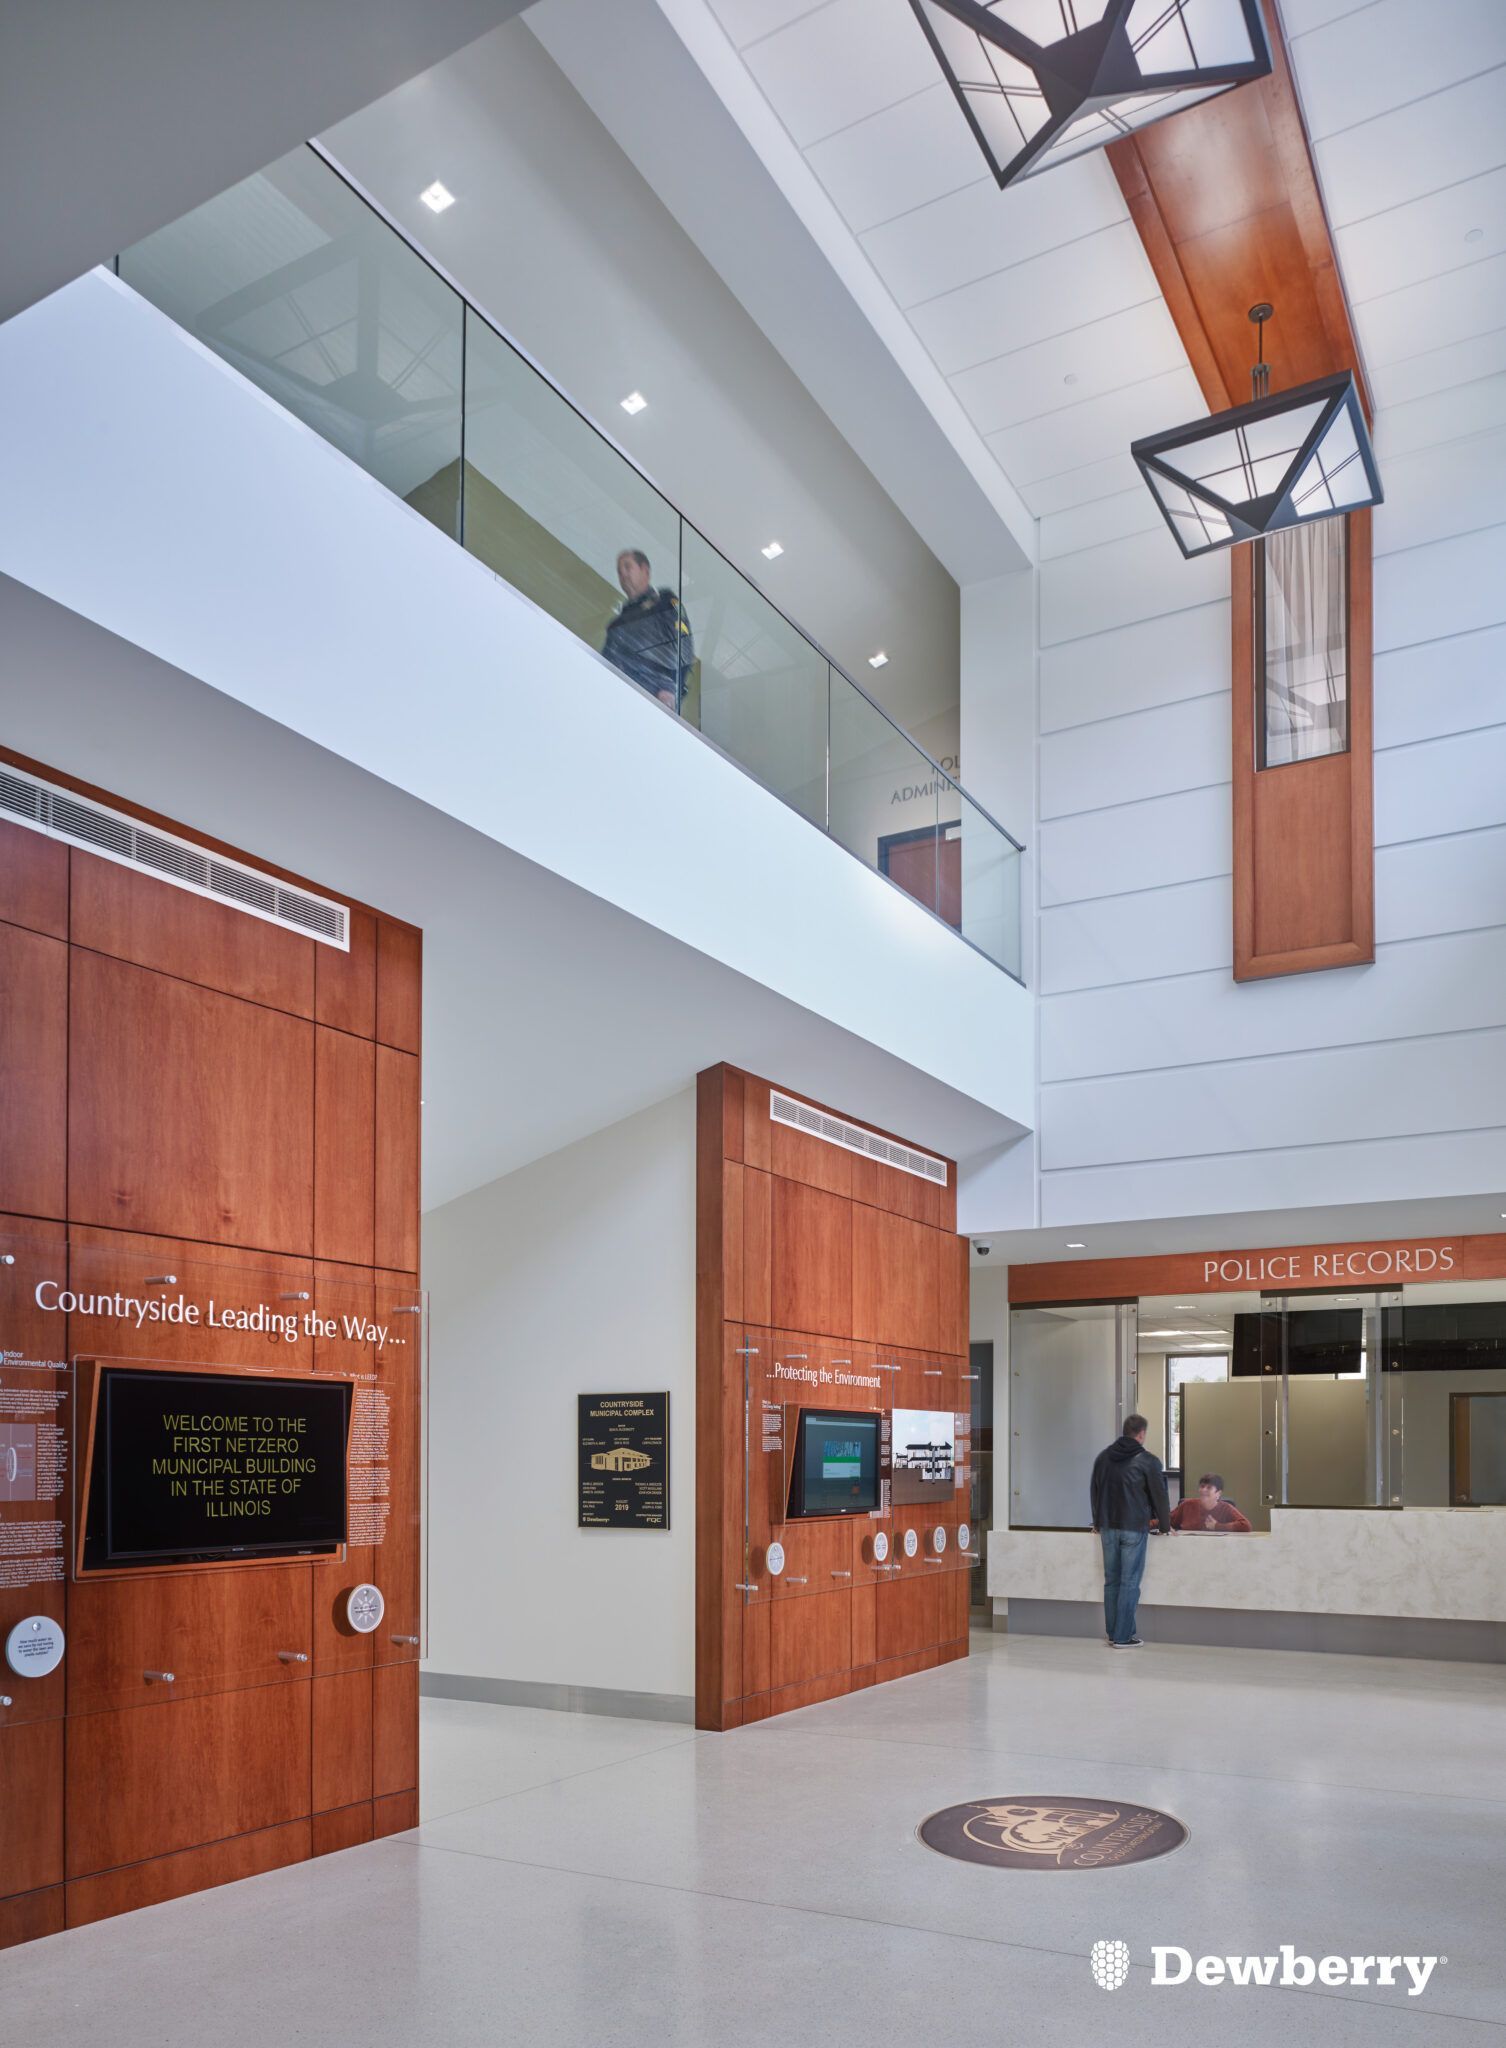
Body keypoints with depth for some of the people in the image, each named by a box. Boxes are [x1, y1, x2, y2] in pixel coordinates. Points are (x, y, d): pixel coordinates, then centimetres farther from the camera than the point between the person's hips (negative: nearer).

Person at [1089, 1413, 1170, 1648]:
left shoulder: (1103, 1458, 10)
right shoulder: (1147, 1460, -7)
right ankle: (1123, 1636, -1)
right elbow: (1159, 1495, -2)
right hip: (1134, 1529, -5)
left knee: (1111, 1581, 11)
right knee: (1130, 1582, -1)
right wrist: (1164, 1526, 10)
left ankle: (1113, 1633, 16)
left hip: (1108, 1528, 5)